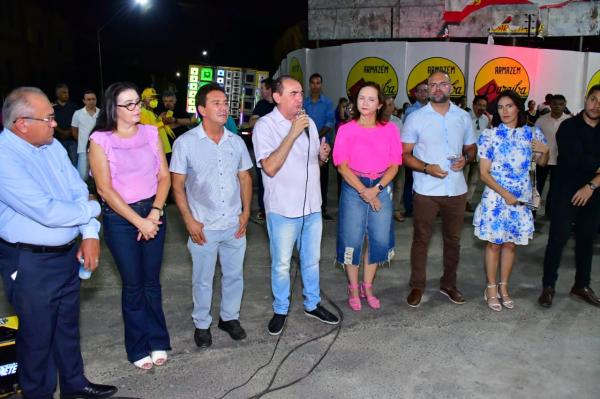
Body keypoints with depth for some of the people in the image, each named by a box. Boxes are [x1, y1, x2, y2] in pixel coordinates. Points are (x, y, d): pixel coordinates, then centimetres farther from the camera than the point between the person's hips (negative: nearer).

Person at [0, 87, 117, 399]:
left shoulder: (53, 146, 3)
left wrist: (90, 234, -8)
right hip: (30, 264, -8)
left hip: (68, 254, 8)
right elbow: (48, 212, -29)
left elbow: (79, 192, 5)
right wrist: (92, 209, -12)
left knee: (68, 324, 22)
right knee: (37, 335, 11)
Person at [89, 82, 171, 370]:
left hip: (153, 212, 3)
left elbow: (164, 177, 2)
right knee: (132, 284, 7)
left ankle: (157, 341, 28)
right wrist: (138, 221, -14)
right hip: (119, 217, -3)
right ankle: (138, 348, 24)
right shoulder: (100, 140, -8)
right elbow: (105, 189, -11)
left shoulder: (150, 133, 2)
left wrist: (154, 213, -10)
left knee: (152, 281, 11)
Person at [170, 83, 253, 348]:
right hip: (203, 227, -3)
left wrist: (246, 212, 2)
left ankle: (230, 317, 37)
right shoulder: (185, 143, -9)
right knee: (203, 279, 12)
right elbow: (177, 185, -6)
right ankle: (202, 324, 31)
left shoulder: (236, 142, 3)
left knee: (234, 275, 16)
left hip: (235, 225, 4)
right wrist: (189, 221, -10)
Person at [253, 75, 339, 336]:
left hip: (312, 206, 6)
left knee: (311, 260, 18)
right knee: (281, 264, 8)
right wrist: (292, 133, -26)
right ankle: (280, 310, 26)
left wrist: (323, 156, -7)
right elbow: (270, 168, -24)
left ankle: (312, 304, 35)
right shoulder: (265, 126, -12)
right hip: (283, 209, -6)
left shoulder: (308, 122, 7)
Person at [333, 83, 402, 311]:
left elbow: (394, 166, 0)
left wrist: (376, 189, -13)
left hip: (382, 188, 2)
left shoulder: (390, 129, 1)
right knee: (352, 240, 1)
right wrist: (364, 191, -14)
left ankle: (367, 287, 24)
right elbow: (342, 166, -7)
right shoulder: (346, 130, -4)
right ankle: (353, 289, 18)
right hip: (353, 188, -2)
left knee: (379, 239, 5)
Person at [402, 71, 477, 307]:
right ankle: (417, 286, 20)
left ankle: (449, 284, 30)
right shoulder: (416, 118, -3)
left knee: (453, 240, 14)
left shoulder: (463, 117, 7)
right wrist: (427, 168, -19)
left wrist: (466, 158, -8)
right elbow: (405, 154, -4)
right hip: (426, 190, -3)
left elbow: (471, 148, 15)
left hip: (456, 190, 3)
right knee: (421, 239, 5)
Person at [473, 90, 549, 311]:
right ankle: (491, 288, 19)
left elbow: (541, 163, 16)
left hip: (521, 199, 3)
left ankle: (503, 288, 26)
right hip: (495, 197, -3)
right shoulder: (490, 135, -6)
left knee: (510, 243, 12)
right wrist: (505, 194, -18)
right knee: (494, 243, 5)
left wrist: (545, 151, -7)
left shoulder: (532, 133, 3)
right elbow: (484, 173, -8)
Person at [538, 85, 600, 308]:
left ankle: (581, 286, 25)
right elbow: (574, 160, -19)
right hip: (566, 192, -4)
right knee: (558, 239, -3)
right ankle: (548, 286, 9)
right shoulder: (569, 127, -5)